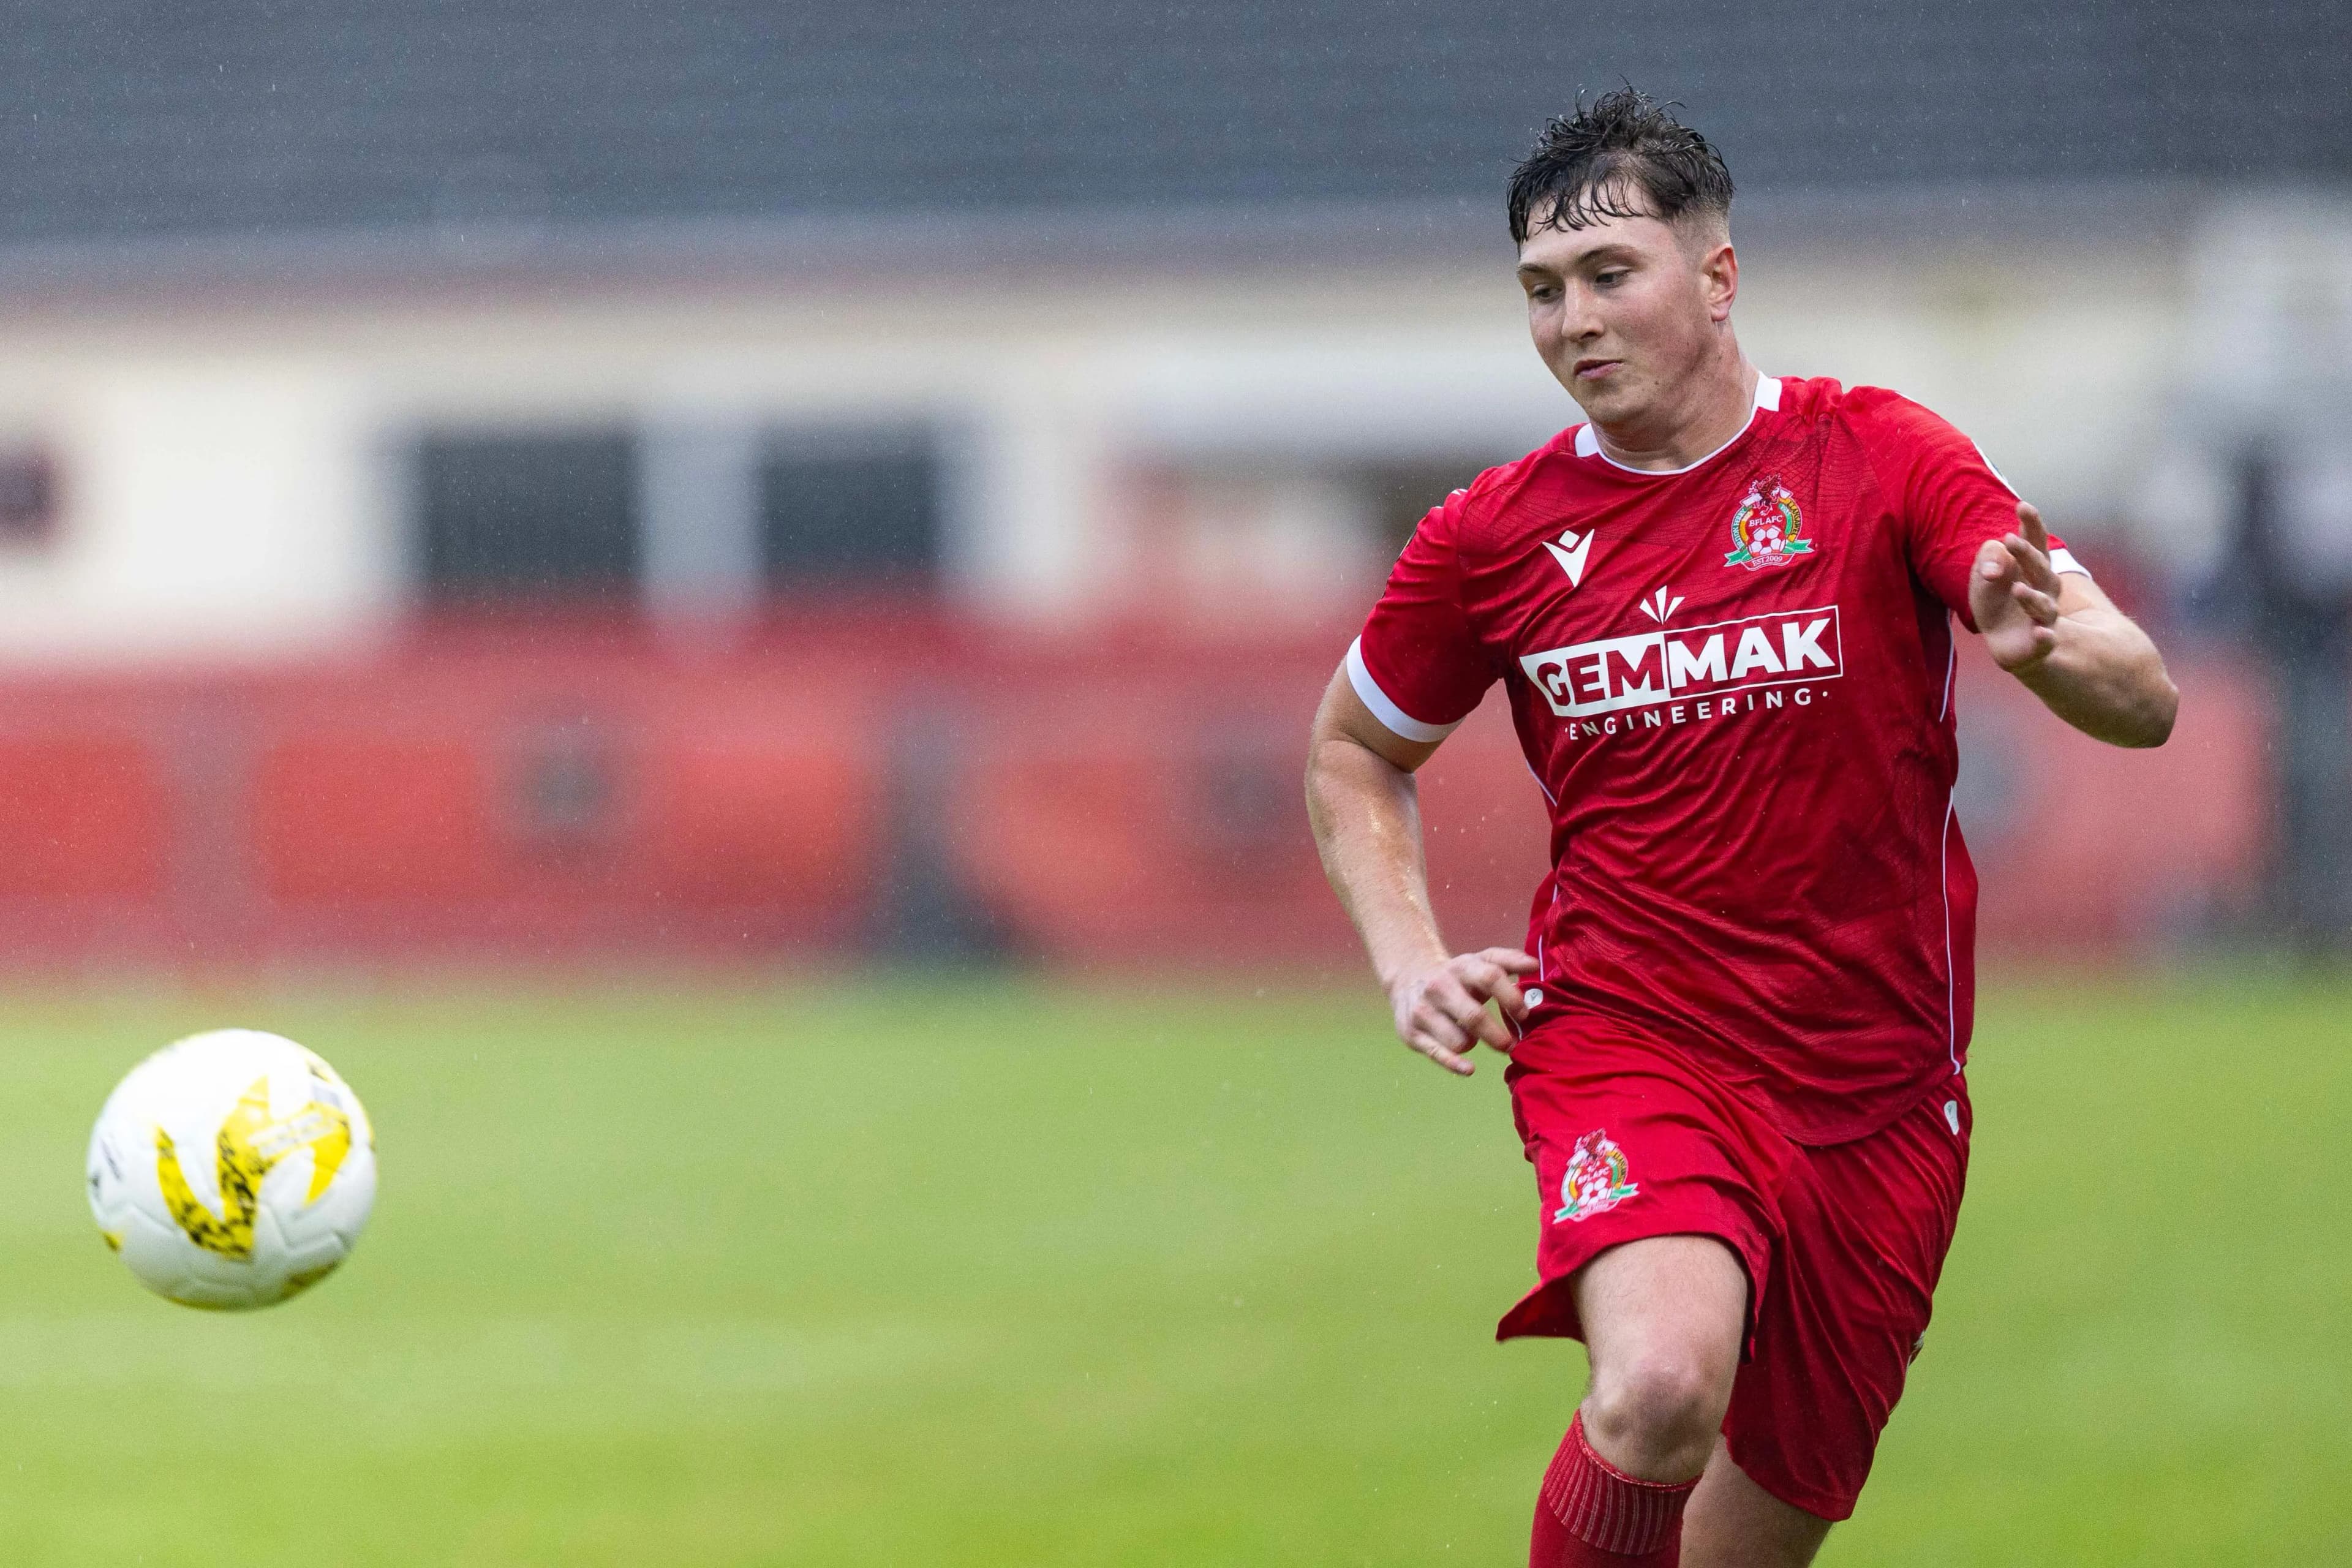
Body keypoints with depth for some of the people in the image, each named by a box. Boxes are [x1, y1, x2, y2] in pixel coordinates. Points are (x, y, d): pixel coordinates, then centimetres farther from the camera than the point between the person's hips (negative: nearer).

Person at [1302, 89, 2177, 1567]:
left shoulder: (1880, 458, -2)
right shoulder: (1492, 536, 3)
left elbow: (2143, 702, -8)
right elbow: (1355, 754, 21)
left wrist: (2044, 642, -31)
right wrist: (1413, 963, 5)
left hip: (1874, 1090, 1)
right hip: (1622, 1045, -1)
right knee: (1661, 1389, -32)